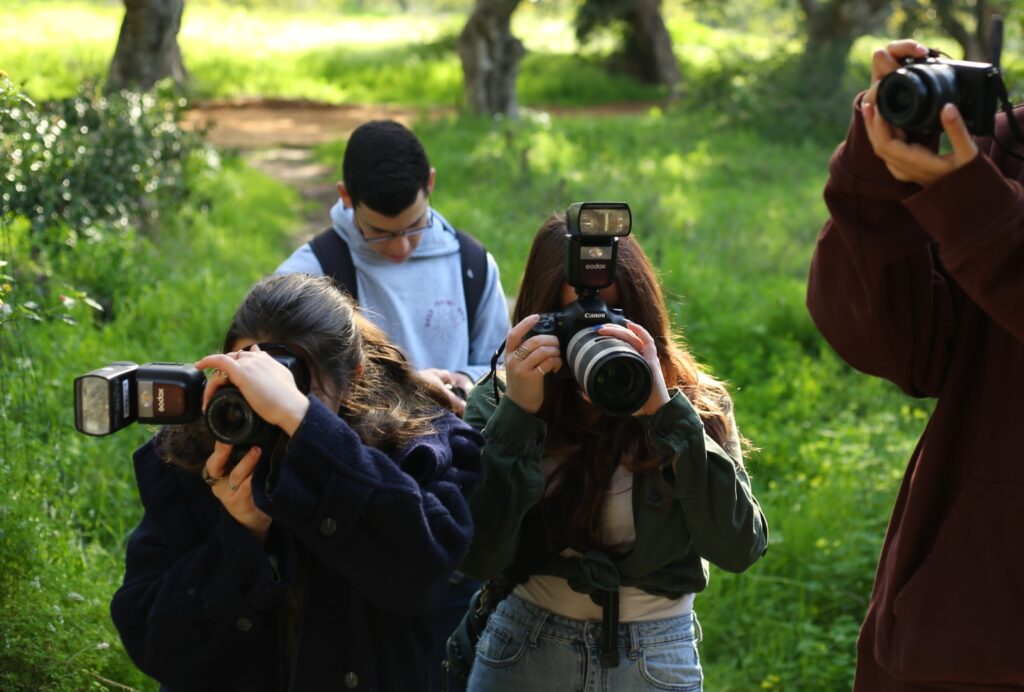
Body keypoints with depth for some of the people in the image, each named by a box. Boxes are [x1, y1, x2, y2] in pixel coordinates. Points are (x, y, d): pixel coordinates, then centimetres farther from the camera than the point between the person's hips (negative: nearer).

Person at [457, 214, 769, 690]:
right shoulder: (496, 404, -6)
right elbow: (478, 559, -16)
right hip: (524, 649, 0)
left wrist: (666, 411, -24)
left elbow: (739, 548, -18)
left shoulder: (697, 402, -6)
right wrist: (519, 413, -21)